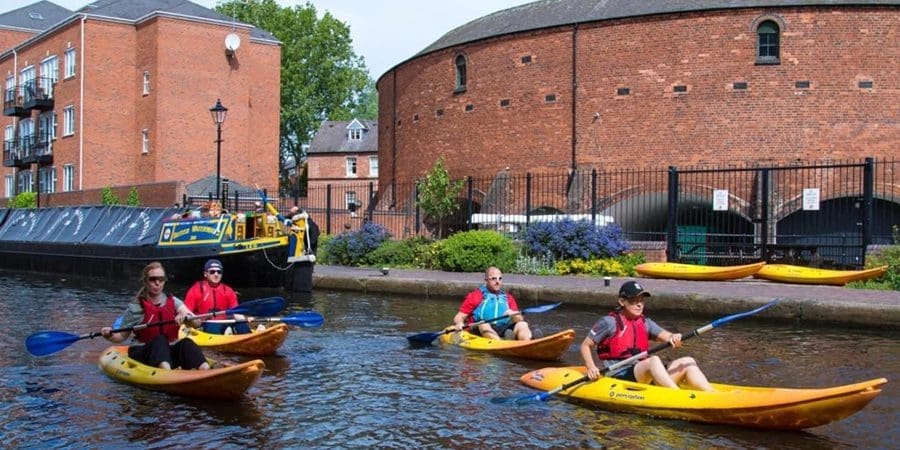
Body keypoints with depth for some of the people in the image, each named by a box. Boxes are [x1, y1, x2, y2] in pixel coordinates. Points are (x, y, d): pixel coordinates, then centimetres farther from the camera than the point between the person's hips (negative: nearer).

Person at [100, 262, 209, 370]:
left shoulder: (173, 302, 7)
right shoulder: (135, 308, 0)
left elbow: (196, 322, -4)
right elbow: (122, 336, 5)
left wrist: (186, 317, -25)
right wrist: (109, 335, -16)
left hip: (170, 353, 3)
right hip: (144, 355, -2)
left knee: (186, 343, -28)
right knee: (160, 340, -33)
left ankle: (205, 373, -57)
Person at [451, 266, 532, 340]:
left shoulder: (508, 298, 22)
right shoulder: (475, 296, 13)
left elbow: (520, 319, 12)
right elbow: (459, 317, 7)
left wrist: (513, 315, -11)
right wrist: (459, 323, -16)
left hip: (503, 331, 3)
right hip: (480, 331, -3)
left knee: (523, 325, -20)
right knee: (483, 324, -33)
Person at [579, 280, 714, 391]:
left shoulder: (645, 323, 18)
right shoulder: (610, 322, 0)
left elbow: (665, 336, 2)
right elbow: (585, 345, 3)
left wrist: (674, 338, -22)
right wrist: (591, 367, -13)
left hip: (645, 377, 7)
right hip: (619, 378, -7)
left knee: (687, 362, -8)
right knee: (654, 360, -33)